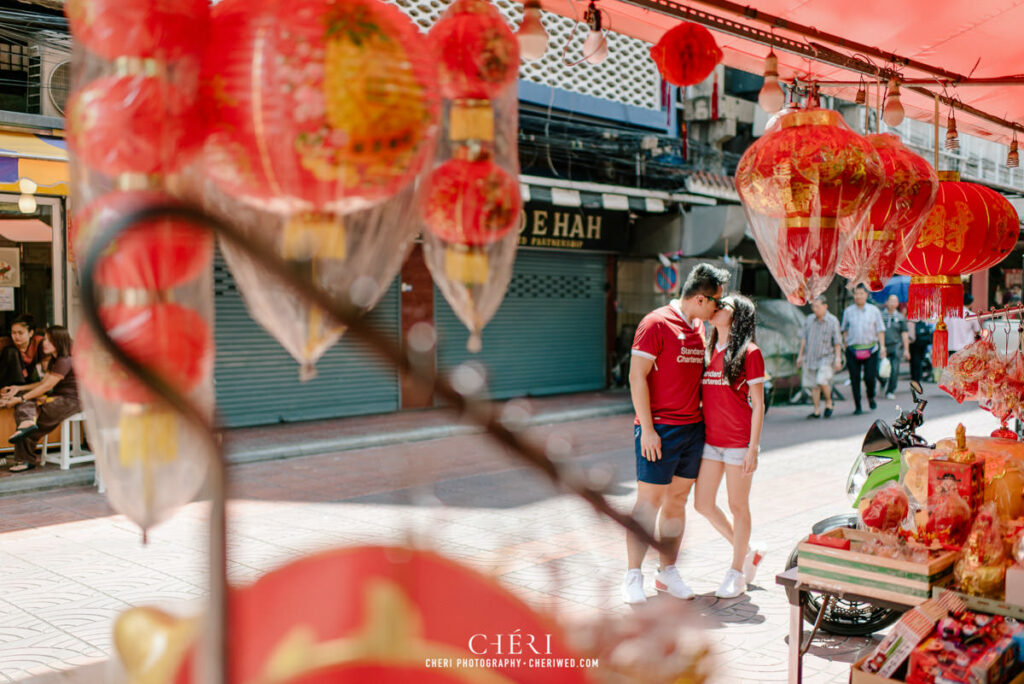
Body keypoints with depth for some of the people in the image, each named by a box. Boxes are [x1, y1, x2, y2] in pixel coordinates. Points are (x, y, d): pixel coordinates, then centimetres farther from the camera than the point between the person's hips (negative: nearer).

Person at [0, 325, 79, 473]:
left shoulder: (65, 361, -15)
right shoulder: (54, 360, 18)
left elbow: (46, 387, -17)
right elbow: (43, 382, 14)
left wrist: (20, 399, -15)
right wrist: (18, 389, 3)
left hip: (71, 401, -9)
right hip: (59, 398, 9)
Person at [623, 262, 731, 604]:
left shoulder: (699, 327, 13)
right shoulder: (657, 323, -9)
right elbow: (637, 377, -12)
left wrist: (702, 417, 13)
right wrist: (647, 428, -16)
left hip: (693, 427, 7)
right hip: (659, 429, -7)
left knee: (677, 500, 11)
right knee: (649, 501, -3)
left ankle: (667, 572, 21)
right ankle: (633, 576, 6)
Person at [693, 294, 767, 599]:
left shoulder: (749, 353, -8)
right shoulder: (709, 350, 11)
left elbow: (758, 404, -8)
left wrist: (753, 448, -12)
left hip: (739, 441, -6)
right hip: (711, 439, 7)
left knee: (738, 506, 4)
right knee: (703, 504, 8)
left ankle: (737, 572, 20)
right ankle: (748, 553, 28)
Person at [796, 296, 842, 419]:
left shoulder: (833, 321, -5)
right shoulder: (809, 319, 6)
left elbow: (837, 342, -2)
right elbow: (804, 338, 13)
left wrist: (838, 359, -5)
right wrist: (800, 355, 13)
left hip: (826, 357, -4)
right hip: (810, 357, 4)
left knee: (822, 381, -19)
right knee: (813, 385, 5)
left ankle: (829, 403, 5)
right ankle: (817, 411, 13)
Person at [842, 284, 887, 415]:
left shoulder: (874, 310, 7)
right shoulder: (848, 311, 7)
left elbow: (880, 330, 8)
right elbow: (845, 330, 14)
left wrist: (882, 346, -2)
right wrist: (846, 346, 7)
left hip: (870, 350, 0)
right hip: (853, 350, 0)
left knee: (870, 377, -7)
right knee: (855, 379, -1)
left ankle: (871, 397, 23)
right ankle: (857, 406, 7)